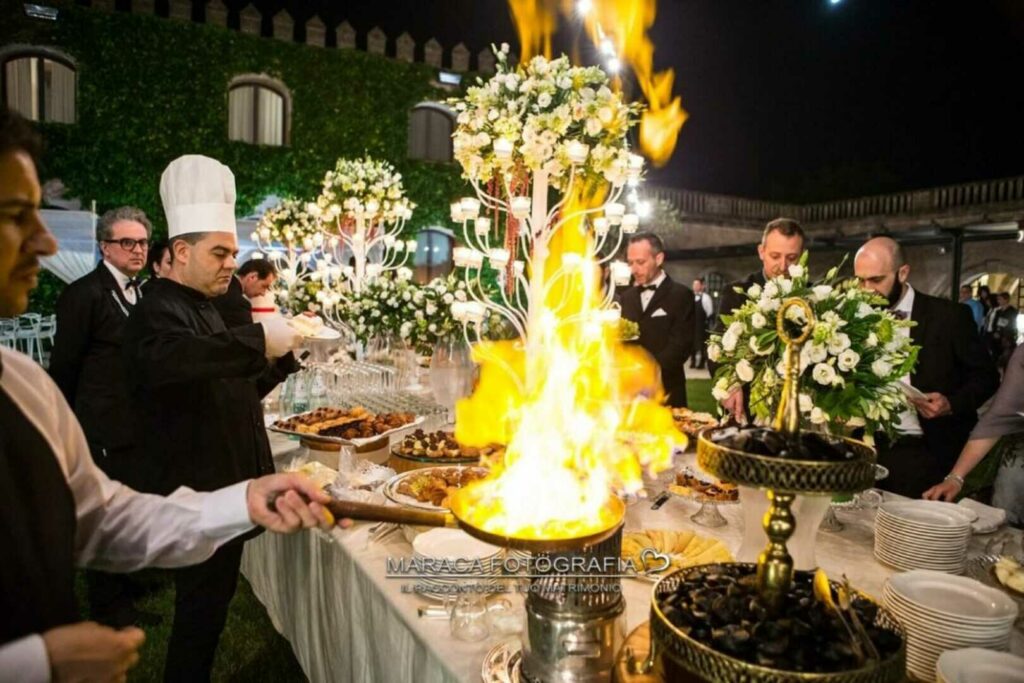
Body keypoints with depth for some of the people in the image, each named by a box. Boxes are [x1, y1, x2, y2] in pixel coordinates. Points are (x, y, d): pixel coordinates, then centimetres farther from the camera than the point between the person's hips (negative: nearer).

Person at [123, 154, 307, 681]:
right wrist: (257, 339, -45)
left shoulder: (201, 308, 15)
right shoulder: (159, 311, -16)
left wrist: (281, 356, 6)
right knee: (202, 605, 4)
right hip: (198, 492, -9)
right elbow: (169, 359, -42)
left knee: (213, 599, 21)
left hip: (225, 484, 10)